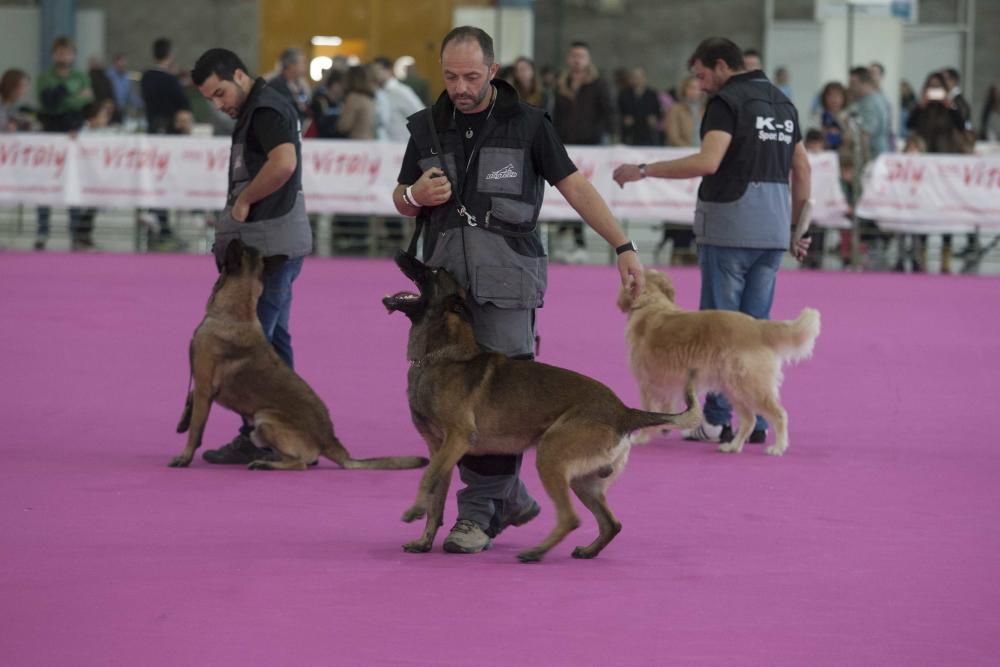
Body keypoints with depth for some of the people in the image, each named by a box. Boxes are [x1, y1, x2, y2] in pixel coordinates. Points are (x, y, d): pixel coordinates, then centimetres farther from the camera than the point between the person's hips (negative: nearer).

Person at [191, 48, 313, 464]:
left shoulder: (265, 109, -13)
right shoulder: (259, 108, 19)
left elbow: (283, 163, -29)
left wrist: (242, 201, -17)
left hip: (269, 242, -11)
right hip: (276, 242, 11)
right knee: (274, 340, 13)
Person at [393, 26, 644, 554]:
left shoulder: (526, 123, -2)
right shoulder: (428, 126, 9)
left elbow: (574, 186, 0)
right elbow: (402, 200, 19)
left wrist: (623, 247, -5)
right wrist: (416, 197, -6)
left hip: (506, 280, -4)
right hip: (446, 277, 4)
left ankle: (480, 511, -5)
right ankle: (509, 496, 20)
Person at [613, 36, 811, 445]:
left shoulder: (728, 101, -9)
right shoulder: (782, 103, 15)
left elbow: (708, 162, -22)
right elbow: (802, 170, 18)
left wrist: (643, 171, -17)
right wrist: (797, 228, 24)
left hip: (729, 227, -7)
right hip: (772, 231, 7)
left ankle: (717, 420, 0)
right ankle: (756, 421, 7)